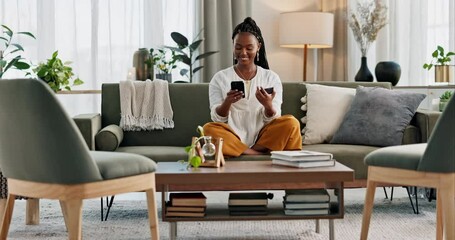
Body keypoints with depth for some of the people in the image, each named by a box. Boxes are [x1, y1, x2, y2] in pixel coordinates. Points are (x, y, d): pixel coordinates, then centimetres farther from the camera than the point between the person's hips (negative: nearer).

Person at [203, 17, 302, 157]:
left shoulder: (272, 78, 9)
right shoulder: (220, 78, 7)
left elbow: (273, 120, 2)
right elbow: (217, 118, 0)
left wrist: (268, 105, -22)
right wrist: (227, 102, -22)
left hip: (264, 139, 1)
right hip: (233, 139, -1)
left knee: (291, 123, -25)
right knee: (209, 129, -30)